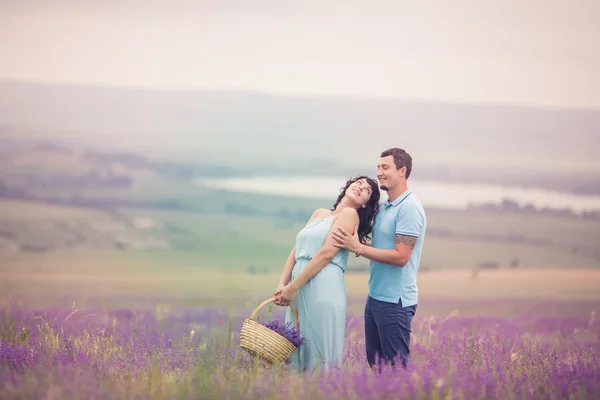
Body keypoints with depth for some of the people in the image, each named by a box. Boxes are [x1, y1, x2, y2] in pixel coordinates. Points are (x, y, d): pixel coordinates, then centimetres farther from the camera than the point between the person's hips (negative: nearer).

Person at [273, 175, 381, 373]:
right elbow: (296, 250, 16)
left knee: (318, 355, -7)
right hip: (299, 291, 7)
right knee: (296, 349, 8)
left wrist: (293, 287, -12)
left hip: (324, 289, -7)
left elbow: (327, 253, -10)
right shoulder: (319, 213, 22)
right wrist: (282, 284, 1)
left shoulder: (350, 214, 0)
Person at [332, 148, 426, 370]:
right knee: (374, 364, 12)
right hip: (375, 297, 9)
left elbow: (400, 256, -20)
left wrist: (357, 247, -19)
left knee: (396, 367, -4)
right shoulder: (382, 207, 13)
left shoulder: (409, 208, -14)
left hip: (395, 301, -9)